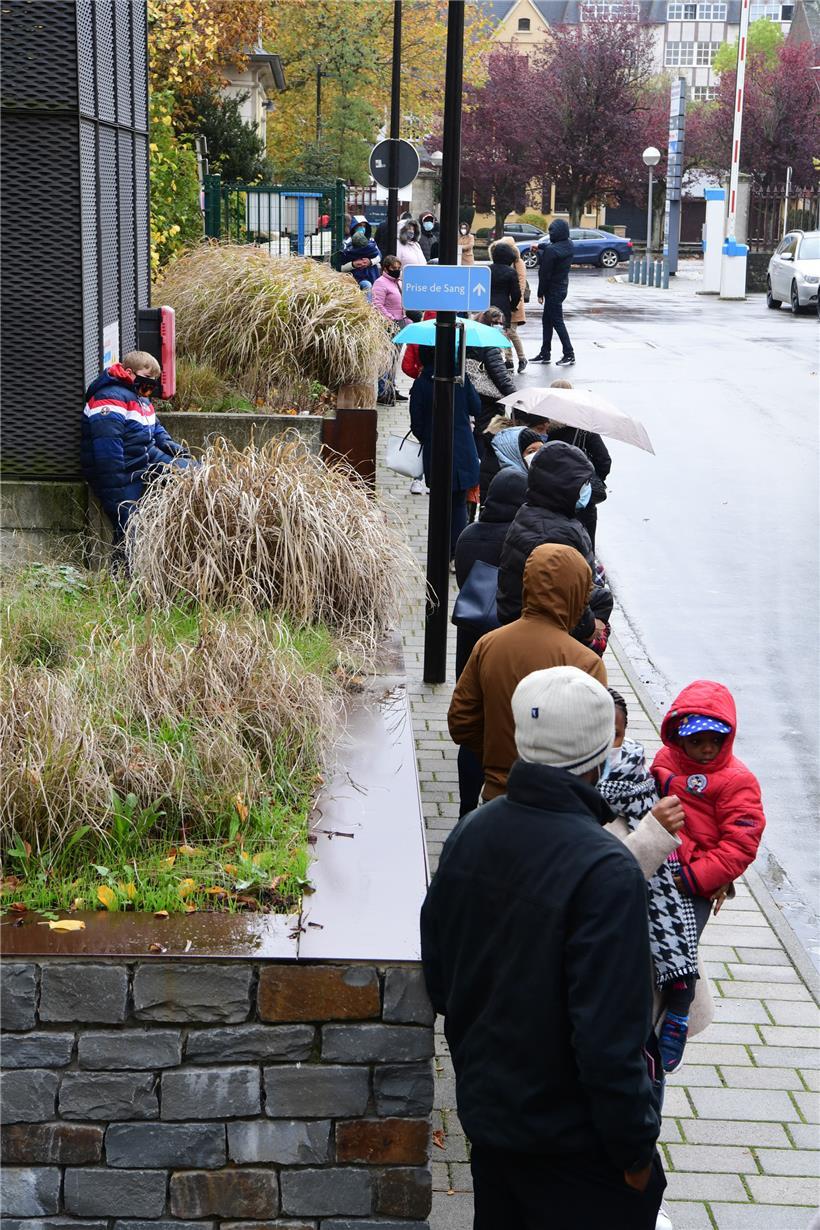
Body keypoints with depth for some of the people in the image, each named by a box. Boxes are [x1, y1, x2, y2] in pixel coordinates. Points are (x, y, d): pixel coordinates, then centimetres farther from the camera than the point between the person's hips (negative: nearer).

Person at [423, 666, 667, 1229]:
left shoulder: (469, 834, -6)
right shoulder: (605, 872, -29)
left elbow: (438, 977, 5)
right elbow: (609, 1038, -28)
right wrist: (635, 1149, -14)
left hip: (485, 1107, 7)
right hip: (572, 1139, -7)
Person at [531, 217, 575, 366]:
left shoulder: (551, 251, -24)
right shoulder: (568, 245, 1)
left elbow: (545, 274, -20)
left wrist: (540, 293, -12)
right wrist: (540, 246, 35)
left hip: (553, 290, -9)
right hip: (562, 286, 9)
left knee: (557, 321, -1)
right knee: (547, 320, 16)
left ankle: (569, 354, 3)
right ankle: (545, 353, 23)